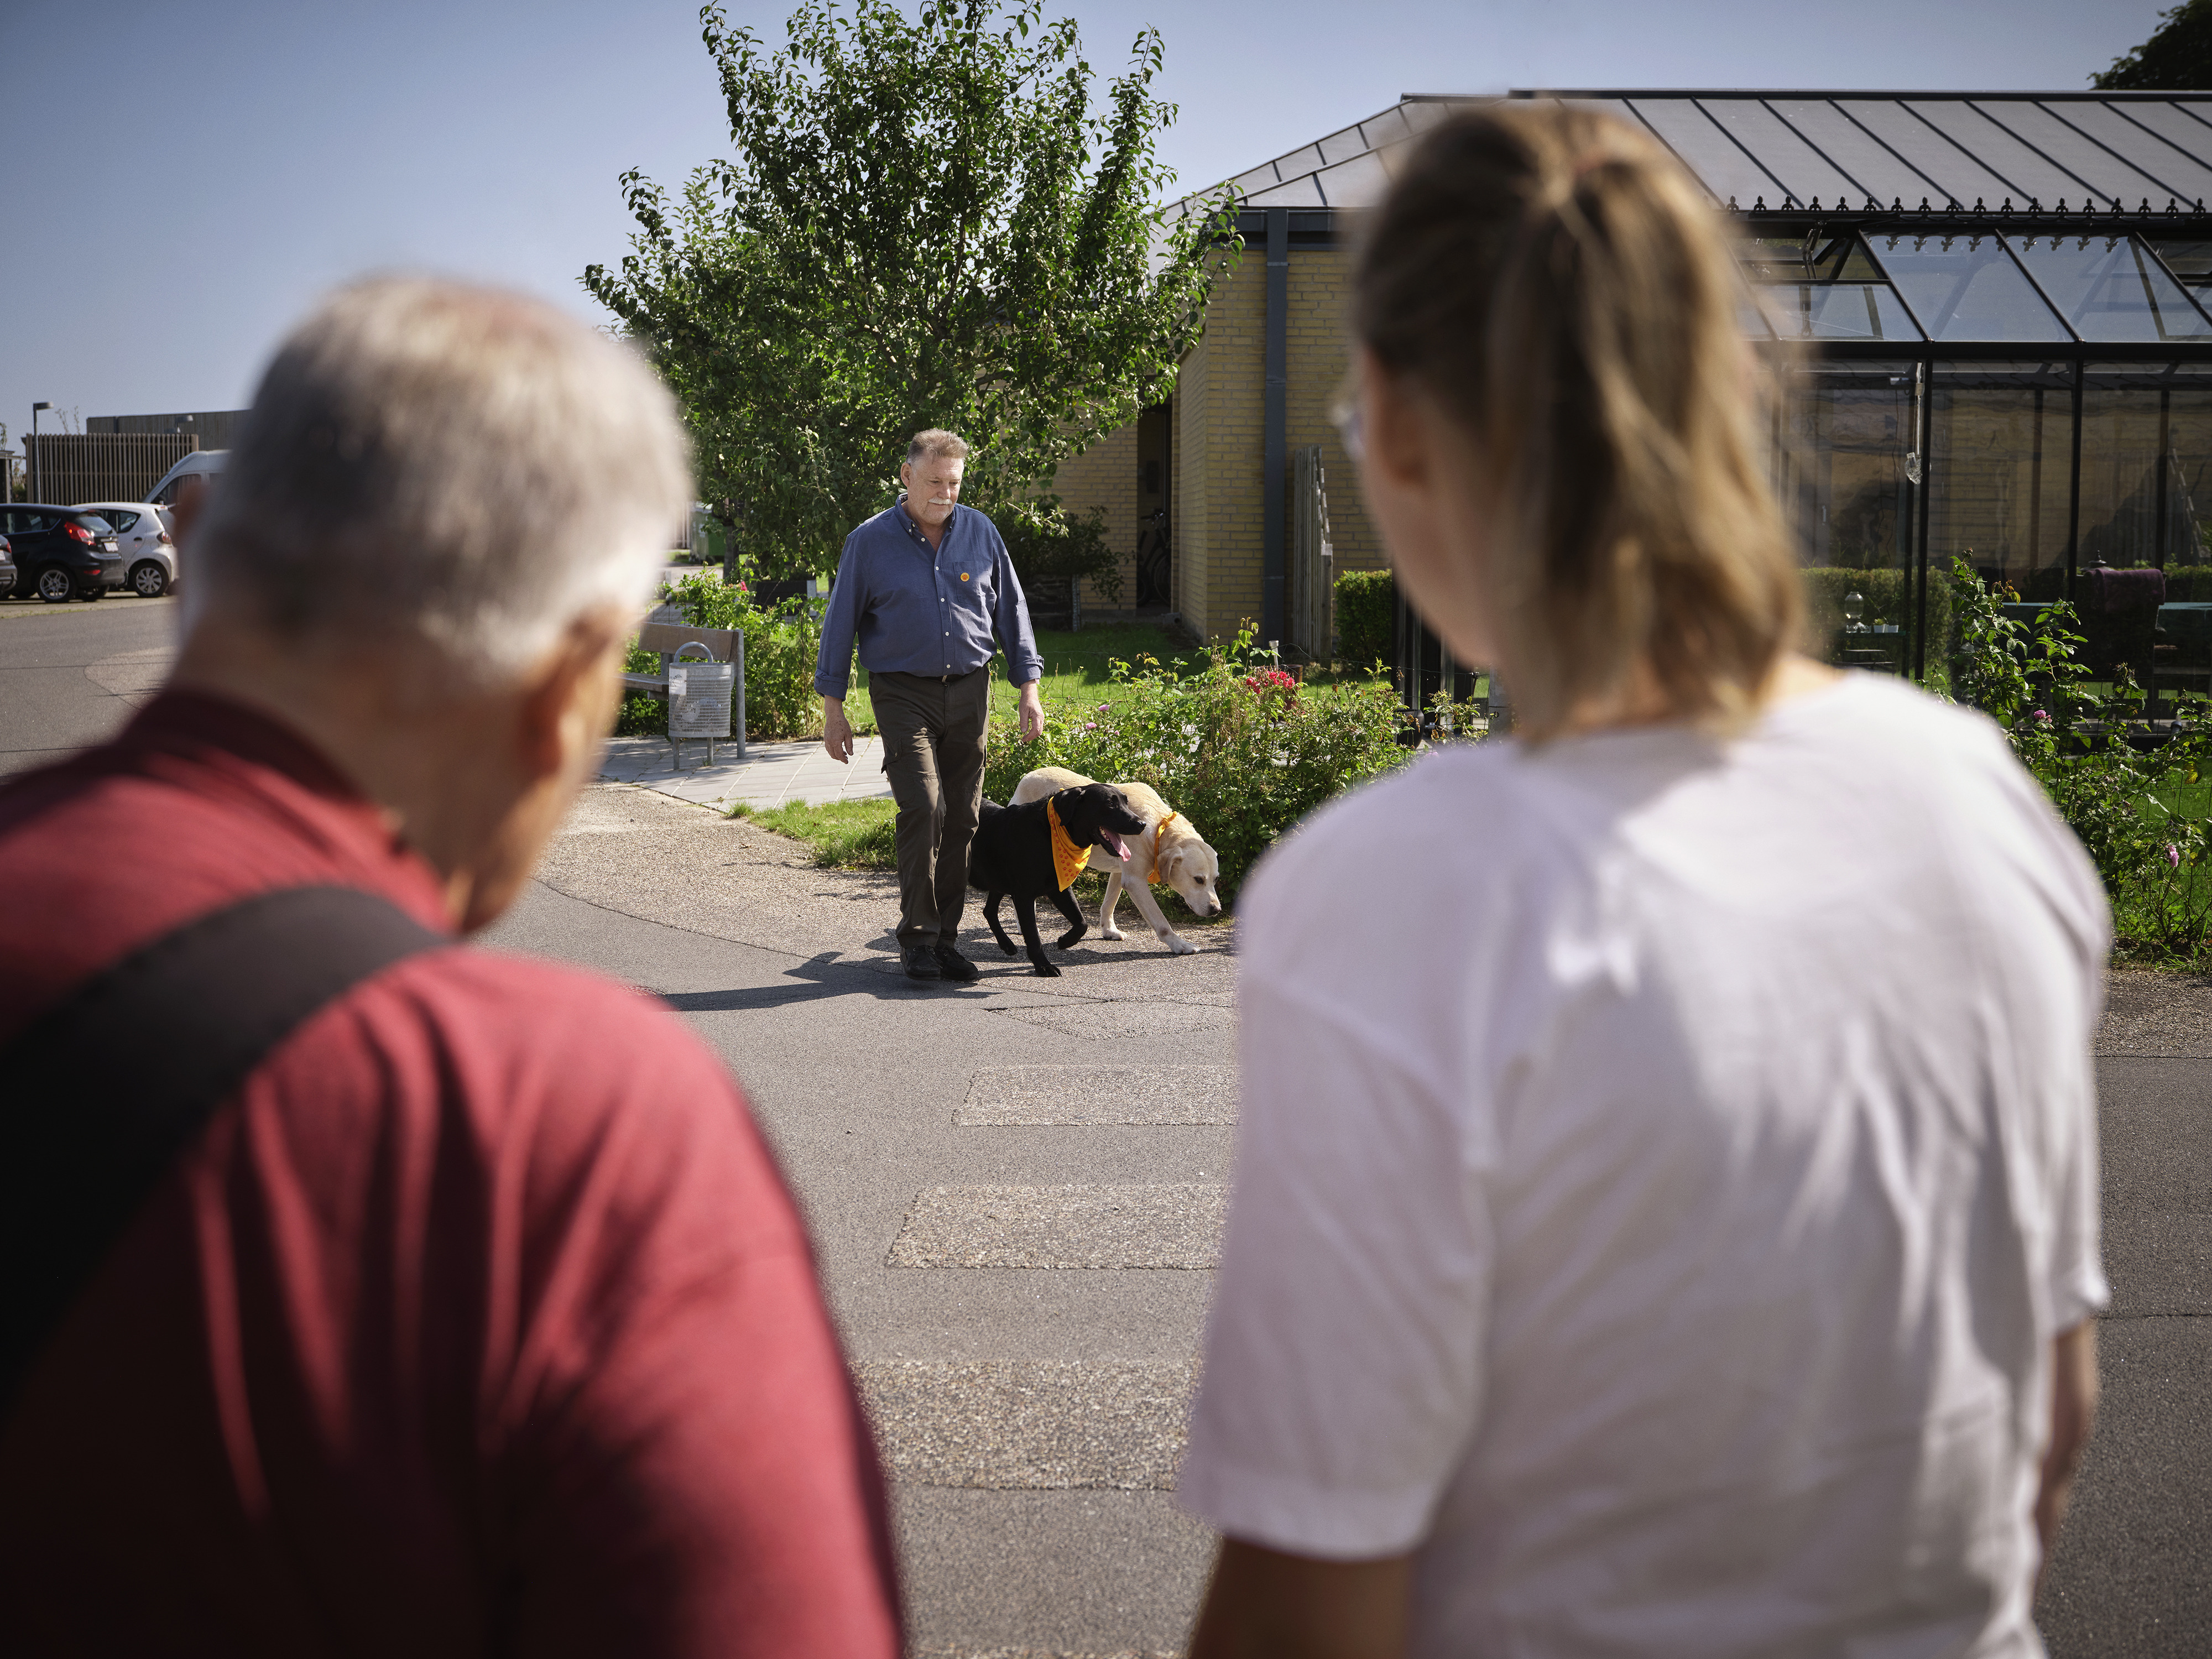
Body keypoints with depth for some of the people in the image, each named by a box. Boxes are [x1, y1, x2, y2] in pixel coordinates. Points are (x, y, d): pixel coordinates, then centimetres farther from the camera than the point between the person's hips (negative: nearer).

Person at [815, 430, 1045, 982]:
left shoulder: (980, 533, 7)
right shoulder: (870, 542, -1)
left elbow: (1011, 611, 13)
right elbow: (841, 622, 3)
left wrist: (1028, 688, 7)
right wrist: (833, 707, 0)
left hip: (969, 691, 3)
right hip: (903, 692, -3)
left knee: (961, 817, 3)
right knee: (923, 807, -17)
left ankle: (946, 939, 13)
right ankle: (917, 938, -7)